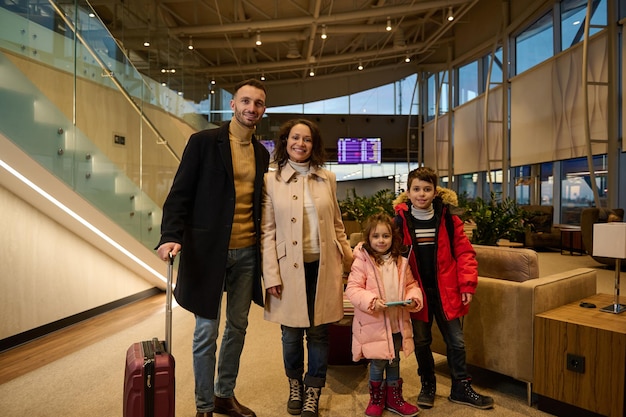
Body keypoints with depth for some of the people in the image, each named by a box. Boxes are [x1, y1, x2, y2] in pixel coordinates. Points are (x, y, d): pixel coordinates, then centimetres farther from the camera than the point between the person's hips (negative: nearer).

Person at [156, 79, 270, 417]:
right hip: (208, 250, -4)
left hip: (247, 253, 5)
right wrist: (171, 236, -20)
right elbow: (180, 194, -6)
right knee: (206, 331, 6)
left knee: (237, 327, 15)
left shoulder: (262, 154, 11)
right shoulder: (203, 142, -3)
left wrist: (264, 253, 9)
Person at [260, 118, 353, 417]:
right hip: (290, 269, -1)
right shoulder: (271, 180, -1)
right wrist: (271, 275, -8)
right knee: (291, 334, 10)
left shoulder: (327, 179, 7)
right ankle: (295, 386, 37)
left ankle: (312, 393, 29)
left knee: (319, 332, 9)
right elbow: (267, 231, -3)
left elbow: (337, 225, 13)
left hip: (323, 267, 2)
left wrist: (349, 260, 13)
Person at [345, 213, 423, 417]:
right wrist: (371, 300, -28)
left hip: (398, 322, 5)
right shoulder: (362, 261, -13)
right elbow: (352, 289, -15)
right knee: (378, 363, 7)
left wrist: (413, 298, -10)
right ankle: (376, 399, 33)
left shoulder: (401, 262, 1)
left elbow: (411, 284, 10)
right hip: (373, 323, -4)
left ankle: (394, 398, 40)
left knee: (394, 362, 20)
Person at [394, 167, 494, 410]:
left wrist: (467, 284, -8)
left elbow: (464, 252, -1)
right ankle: (428, 385, 33)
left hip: (446, 291, 1)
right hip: (417, 292, 0)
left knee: (456, 342, 11)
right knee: (421, 342, 12)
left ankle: (461, 388, 30)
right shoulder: (400, 222, -7)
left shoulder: (448, 220, -4)